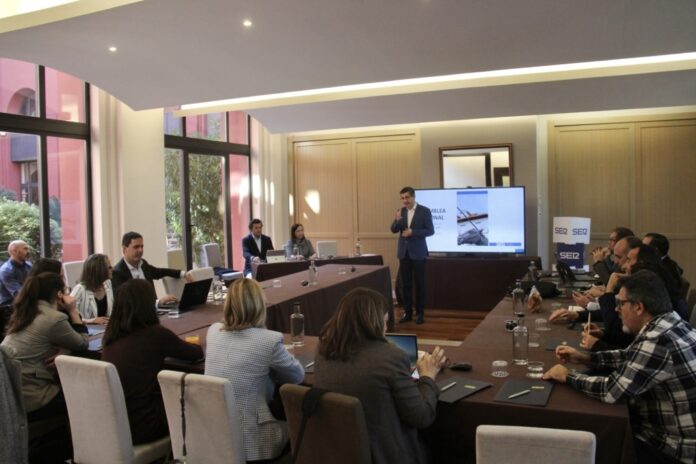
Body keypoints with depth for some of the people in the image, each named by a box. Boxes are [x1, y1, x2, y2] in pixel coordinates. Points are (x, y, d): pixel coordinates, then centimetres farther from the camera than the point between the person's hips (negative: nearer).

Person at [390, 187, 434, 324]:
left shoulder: (424, 211, -6)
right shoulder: (401, 211, 8)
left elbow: (430, 230, -9)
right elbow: (394, 230, 3)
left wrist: (413, 232, -18)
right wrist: (397, 220, -16)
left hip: (418, 252, -4)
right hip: (404, 252, 4)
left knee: (419, 283, 3)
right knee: (406, 283, 7)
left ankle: (420, 313, 12)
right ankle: (407, 312, 15)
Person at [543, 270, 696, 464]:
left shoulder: (658, 341, -30)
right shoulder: (669, 324, 0)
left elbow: (610, 390, -27)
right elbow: (631, 357, 15)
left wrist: (568, 376, -13)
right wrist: (585, 357, 5)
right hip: (669, 432, 8)